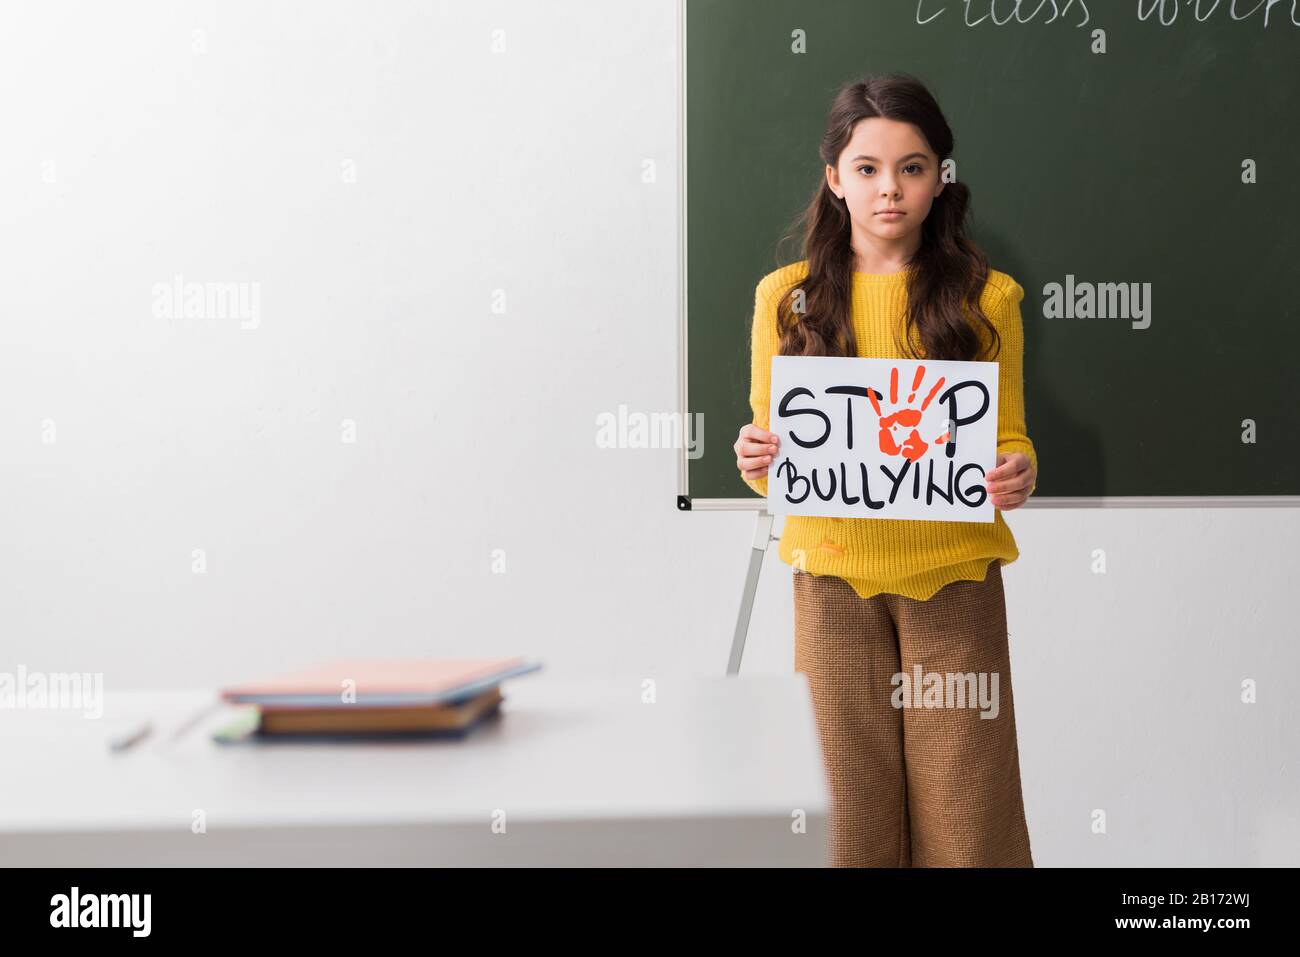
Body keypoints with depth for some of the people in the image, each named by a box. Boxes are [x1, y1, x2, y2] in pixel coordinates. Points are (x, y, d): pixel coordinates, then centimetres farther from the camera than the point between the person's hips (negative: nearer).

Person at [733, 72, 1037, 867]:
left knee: (962, 809, 1)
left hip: (955, 578, 0)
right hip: (835, 576, 1)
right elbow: (769, 457, 7)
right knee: (852, 808, 5)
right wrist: (756, 461, -15)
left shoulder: (985, 297, 2)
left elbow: (1008, 439, 6)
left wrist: (1018, 474, -16)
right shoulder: (787, 296, 3)